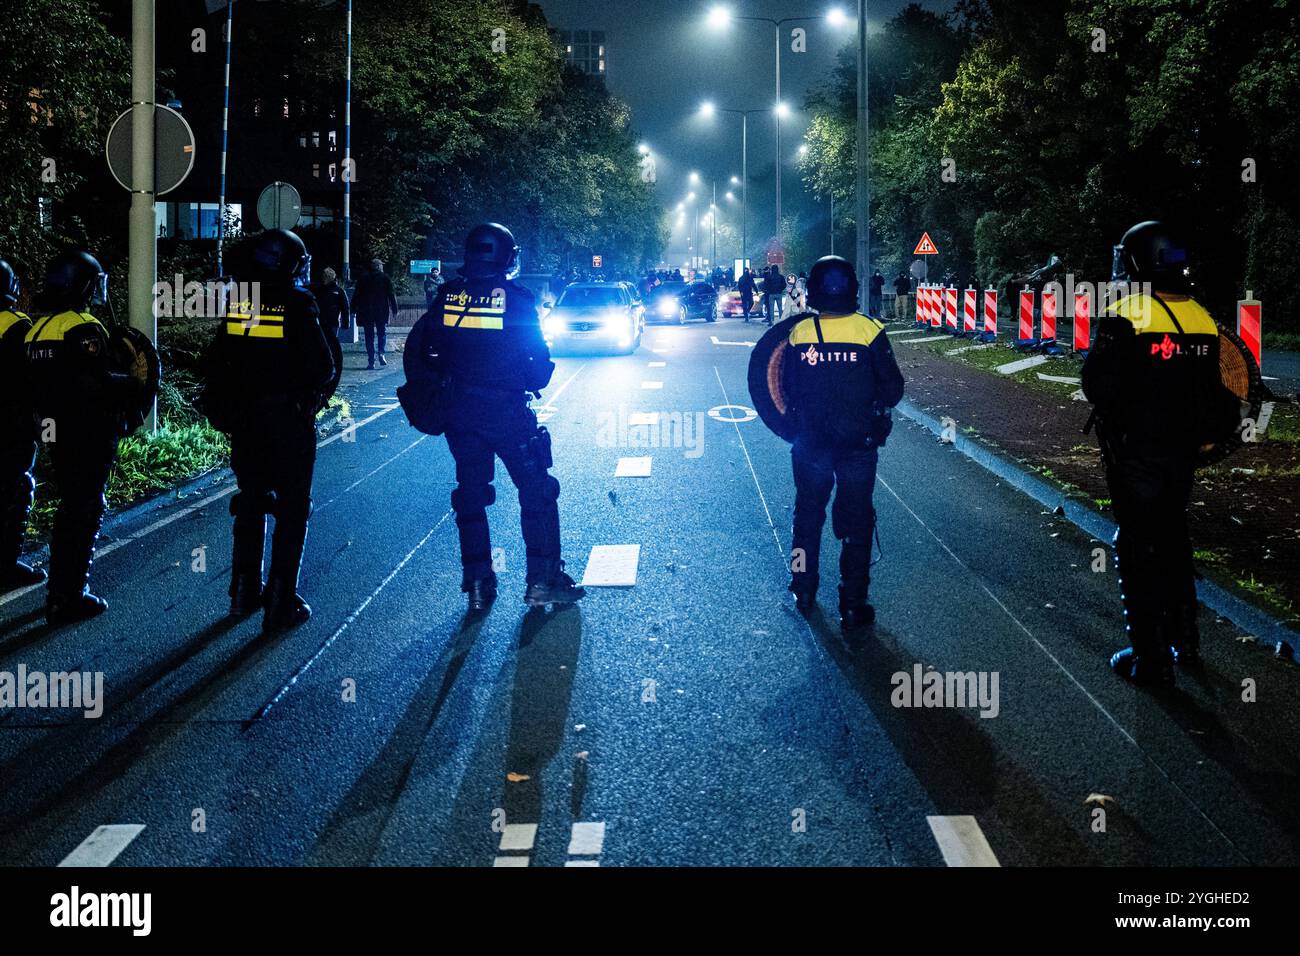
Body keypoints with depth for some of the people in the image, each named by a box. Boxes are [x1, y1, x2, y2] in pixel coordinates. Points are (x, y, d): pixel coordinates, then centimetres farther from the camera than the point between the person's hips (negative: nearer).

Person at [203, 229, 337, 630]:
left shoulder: (237, 307, 0)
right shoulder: (298, 306, -15)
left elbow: (217, 364, 5)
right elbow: (323, 367, -16)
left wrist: (227, 408, 16)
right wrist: (309, 388, 5)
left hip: (245, 420, 5)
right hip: (290, 420, -5)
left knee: (250, 503, 18)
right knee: (292, 509, 3)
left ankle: (244, 592, 25)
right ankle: (281, 603, 2)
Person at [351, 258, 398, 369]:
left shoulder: (363, 279, 4)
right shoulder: (385, 278, 0)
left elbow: (356, 295, 4)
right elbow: (392, 295, -2)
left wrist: (353, 311, 9)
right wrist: (394, 311, 3)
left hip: (366, 312, 1)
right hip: (382, 311, -1)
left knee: (369, 336, 4)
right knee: (382, 333, 14)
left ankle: (371, 361, 1)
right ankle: (381, 353, -9)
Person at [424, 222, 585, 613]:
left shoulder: (447, 296, 0)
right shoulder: (516, 298, -10)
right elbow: (539, 359, -7)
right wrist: (535, 382, 13)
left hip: (460, 415, 4)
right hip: (507, 414, -4)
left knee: (470, 496, 13)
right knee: (536, 492, 7)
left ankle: (478, 586, 14)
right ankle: (542, 581, 6)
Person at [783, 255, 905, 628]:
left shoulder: (799, 333, -8)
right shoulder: (869, 331, -13)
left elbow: (789, 391, 2)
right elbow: (893, 389, -7)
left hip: (810, 444, 2)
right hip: (858, 444, -2)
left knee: (808, 514, 20)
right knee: (856, 522, 7)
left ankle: (804, 590, 30)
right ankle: (852, 606, 7)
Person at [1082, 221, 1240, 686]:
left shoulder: (1126, 317, -18)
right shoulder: (1202, 319, 2)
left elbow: (1099, 386, -17)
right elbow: (1212, 391, 7)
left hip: (1136, 454, -6)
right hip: (1182, 452, 6)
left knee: (1138, 549, 1)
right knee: (1173, 541, 22)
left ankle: (1151, 657, 2)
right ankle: (1184, 638, 32)